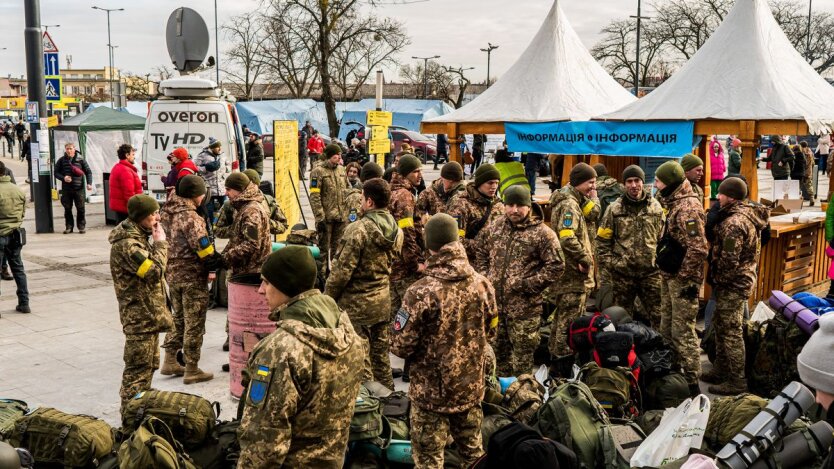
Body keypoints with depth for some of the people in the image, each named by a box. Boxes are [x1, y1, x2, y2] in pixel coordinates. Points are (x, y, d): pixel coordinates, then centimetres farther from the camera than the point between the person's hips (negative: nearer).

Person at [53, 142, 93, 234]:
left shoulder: (80, 160, 2)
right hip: (66, 189, 2)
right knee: (67, 209, 6)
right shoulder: (61, 160, 6)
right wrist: (63, 178, -10)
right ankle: (69, 226, 15)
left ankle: (82, 226, 12)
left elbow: (88, 172, 4)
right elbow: (56, 172, 10)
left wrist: (89, 183, -9)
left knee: (80, 208, 1)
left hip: (78, 188, -2)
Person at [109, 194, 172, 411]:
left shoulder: (138, 237, 13)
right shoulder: (127, 243, -20)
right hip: (140, 315, -10)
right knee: (139, 367, -4)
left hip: (149, 312, 10)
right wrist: (160, 243, -16)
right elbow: (154, 271, -26)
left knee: (150, 363, 19)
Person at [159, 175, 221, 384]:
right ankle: (191, 370, 9)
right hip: (192, 276, -8)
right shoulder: (190, 217, -20)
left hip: (172, 273, 8)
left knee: (178, 317, 22)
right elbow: (203, 246, -24)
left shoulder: (166, 213, 7)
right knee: (194, 323, 2)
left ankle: (170, 361, 29)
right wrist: (213, 267, -9)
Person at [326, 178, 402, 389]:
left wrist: (328, 297, -7)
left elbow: (342, 270, -19)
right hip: (383, 300, 7)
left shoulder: (358, 230, -21)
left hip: (356, 303, -7)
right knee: (381, 353, 18)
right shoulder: (395, 230, 2)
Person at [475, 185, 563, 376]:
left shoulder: (542, 233, -10)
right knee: (498, 350, 19)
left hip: (524, 307, -5)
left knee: (522, 355, 4)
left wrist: (527, 284, -16)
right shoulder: (493, 228, 7)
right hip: (494, 302, 5)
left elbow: (556, 266, -12)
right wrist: (484, 278, 4)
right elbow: (480, 254, 20)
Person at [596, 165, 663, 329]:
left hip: (650, 271, 1)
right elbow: (602, 240, 2)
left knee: (658, 315, 3)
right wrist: (608, 263, -5)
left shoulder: (655, 206, 4)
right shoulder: (614, 209, 0)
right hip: (622, 272, 0)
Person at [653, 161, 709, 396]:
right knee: (666, 330, 18)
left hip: (682, 279, -10)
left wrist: (687, 279, -21)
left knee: (683, 333, -5)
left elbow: (698, 249, -25)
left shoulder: (688, 208, -19)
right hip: (670, 276, 10)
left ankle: (692, 384, 2)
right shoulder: (675, 204, 13)